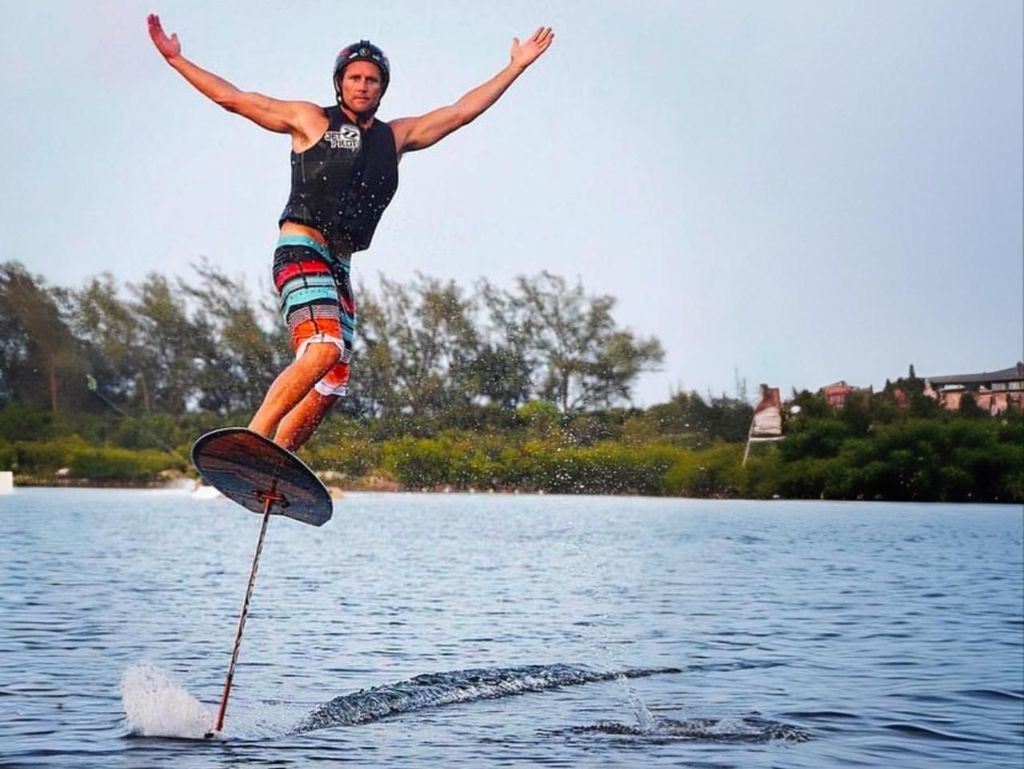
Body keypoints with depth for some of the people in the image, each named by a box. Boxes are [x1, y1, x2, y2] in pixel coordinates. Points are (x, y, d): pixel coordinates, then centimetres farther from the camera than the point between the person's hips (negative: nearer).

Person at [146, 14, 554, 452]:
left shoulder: (396, 137, 20)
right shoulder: (309, 120, 7)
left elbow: (462, 111, 22)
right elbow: (231, 97, 9)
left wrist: (517, 66, 23)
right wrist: (174, 58, 6)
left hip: (339, 267, 7)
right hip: (300, 251, -7)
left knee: (331, 384, 0)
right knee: (324, 348, -29)